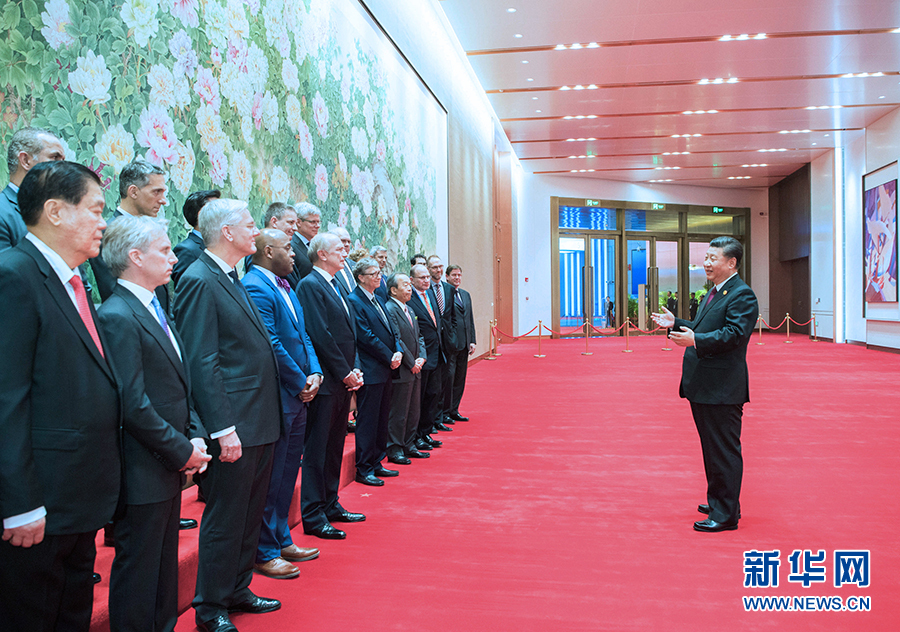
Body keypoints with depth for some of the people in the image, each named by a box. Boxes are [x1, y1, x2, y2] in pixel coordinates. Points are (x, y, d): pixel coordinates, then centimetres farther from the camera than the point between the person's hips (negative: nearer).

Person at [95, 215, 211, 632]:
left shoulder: (155, 310, 12)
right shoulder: (117, 317, -18)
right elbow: (133, 405, -23)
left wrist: (196, 435, 3)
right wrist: (182, 451, -16)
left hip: (171, 467, 9)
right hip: (143, 472, -9)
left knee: (165, 563, 21)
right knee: (138, 568, 6)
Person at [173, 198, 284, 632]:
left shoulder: (232, 279, 15)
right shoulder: (200, 280, -14)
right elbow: (202, 363, -20)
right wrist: (224, 429, -21)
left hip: (260, 421, 9)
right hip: (234, 424, -9)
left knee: (250, 512, 18)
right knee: (225, 516, 4)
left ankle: (238, 590, 34)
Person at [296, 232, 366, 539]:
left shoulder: (336, 286, 18)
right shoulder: (310, 285, -11)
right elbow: (320, 335, -18)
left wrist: (355, 369, 4)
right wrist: (345, 373, -14)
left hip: (343, 381, 9)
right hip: (325, 381, -9)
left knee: (334, 446, 16)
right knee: (317, 449, -2)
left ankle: (330, 505, 28)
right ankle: (313, 517, 6)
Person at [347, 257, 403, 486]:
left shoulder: (378, 299, 16)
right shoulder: (354, 301, -12)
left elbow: (390, 329, 17)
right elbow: (366, 337, -17)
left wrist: (398, 351, -1)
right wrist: (390, 357, -13)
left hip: (386, 369, 9)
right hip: (370, 371, -9)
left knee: (382, 420, 14)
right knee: (367, 422, -1)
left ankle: (376, 464, 25)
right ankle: (363, 470, 9)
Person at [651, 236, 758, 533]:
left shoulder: (742, 295, -14)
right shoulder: (715, 292, 19)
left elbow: (733, 333, -25)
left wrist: (695, 340, -33)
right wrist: (676, 324, 15)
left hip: (722, 389, -10)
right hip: (703, 386, 11)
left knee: (725, 451, -2)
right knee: (712, 449, 20)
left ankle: (726, 514, 7)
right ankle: (717, 502, 34)